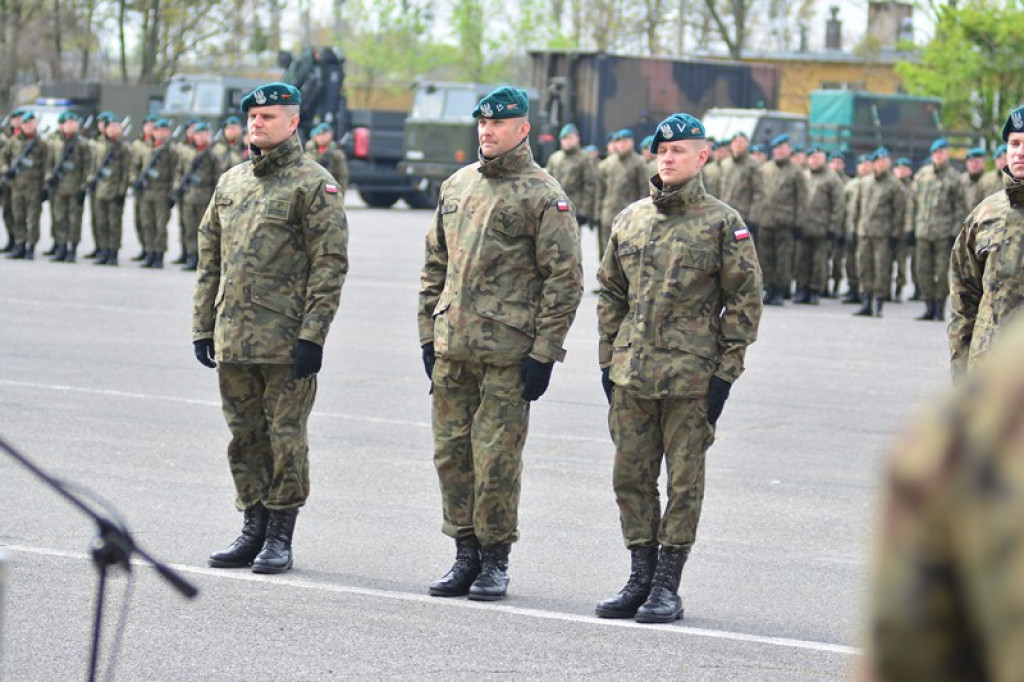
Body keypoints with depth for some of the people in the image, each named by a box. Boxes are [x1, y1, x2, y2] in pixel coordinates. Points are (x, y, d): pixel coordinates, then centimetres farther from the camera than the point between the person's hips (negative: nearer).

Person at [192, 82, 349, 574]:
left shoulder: (314, 185, -5)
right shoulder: (231, 183, 15)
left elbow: (330, 264, -10)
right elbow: (209, 260, 19)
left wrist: (313, 336, -15)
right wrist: (202, 327, 12)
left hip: (287, 341, -6)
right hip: (234, 339, 6)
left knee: (285, 437, 0)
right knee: (244, 437, 11)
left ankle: (280, 538, 7)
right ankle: (253, 530, 20)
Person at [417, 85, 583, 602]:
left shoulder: (542, 196, -6)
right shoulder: (456, 187, 14)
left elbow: (565, 278, -8)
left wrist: (543, 352, -11)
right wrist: (428, 334, 14)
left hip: (507, 354, -6)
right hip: (451, 348, 6)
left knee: (496, 457, -2)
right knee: (451, 452, 7)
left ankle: (495, 560, 9)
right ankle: (465, 555, 18)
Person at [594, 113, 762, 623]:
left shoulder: (723, 224, -3)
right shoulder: (630, 219, 11)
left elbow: (745, 300, -3)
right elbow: (611, 293, 18)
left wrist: (725, 373, -8)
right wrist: (607, 360, 11)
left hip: (691, 378, -5)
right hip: (631, 374, 5)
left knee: (684, 481, 2)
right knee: (631, 478, 8)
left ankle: (667, 586, 8)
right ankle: (641, 578, 18)